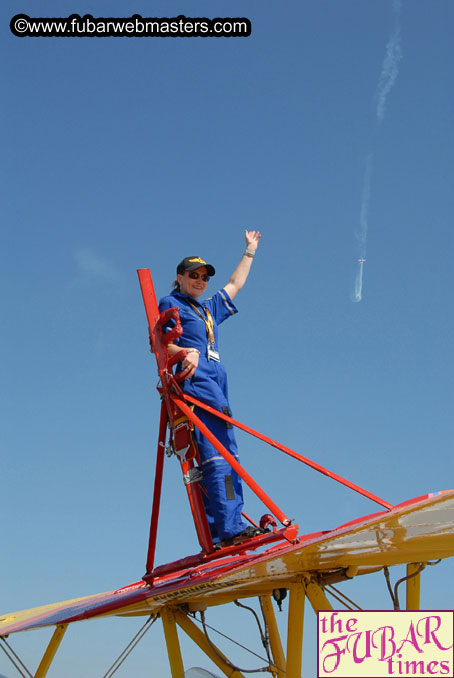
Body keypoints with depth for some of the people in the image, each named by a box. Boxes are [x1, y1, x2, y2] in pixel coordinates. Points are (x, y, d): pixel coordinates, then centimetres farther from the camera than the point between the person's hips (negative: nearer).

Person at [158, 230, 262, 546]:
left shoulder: (209, 308, 31)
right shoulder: (171, 304, 10)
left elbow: (235, 284, 44)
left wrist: (250, 252, 50)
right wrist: (187, 352, -19)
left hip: (216, 384, 9)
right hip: (196, 381, -9)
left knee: (228, 453, -1)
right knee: (217, 453, -20)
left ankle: (229, 525, -4)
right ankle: (229, 526, -28)